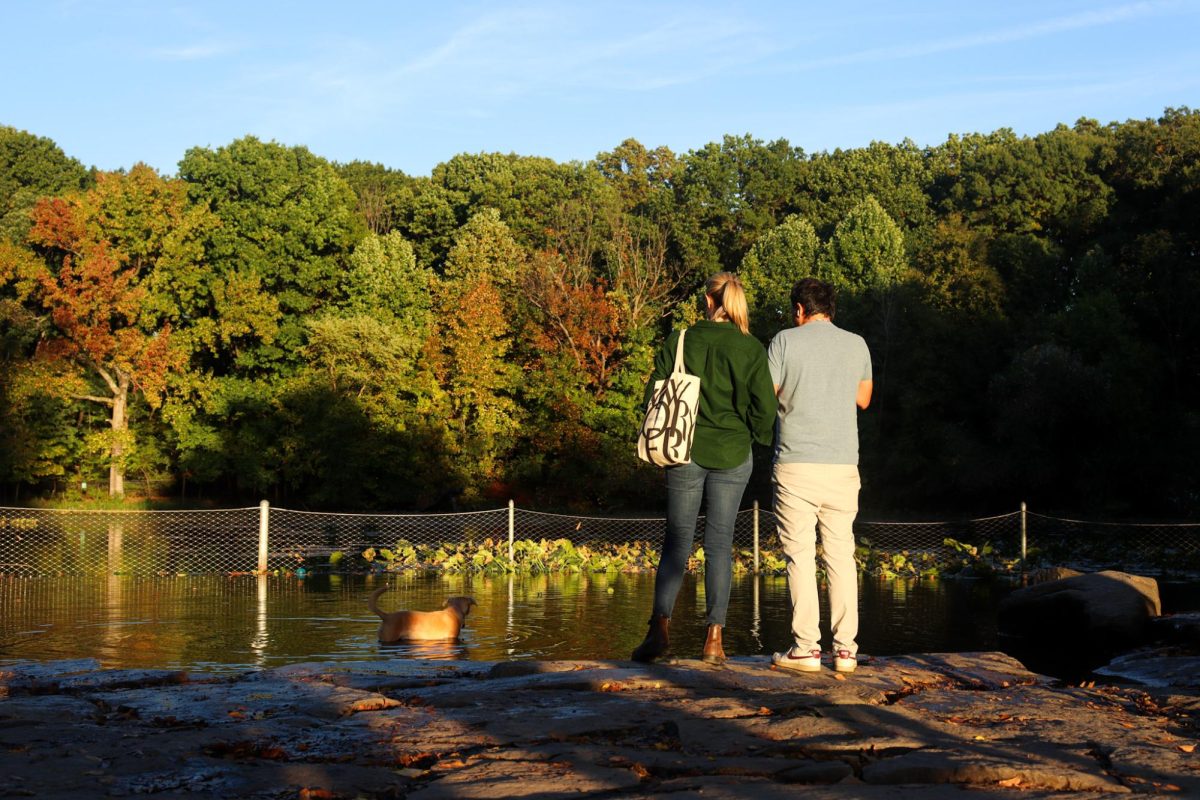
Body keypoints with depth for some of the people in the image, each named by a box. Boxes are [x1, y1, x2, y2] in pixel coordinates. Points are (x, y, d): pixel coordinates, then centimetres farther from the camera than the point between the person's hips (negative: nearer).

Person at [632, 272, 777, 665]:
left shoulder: (678, 342, -4)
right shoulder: (751, 349, -5)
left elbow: (654, 395, 0)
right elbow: (765, 406, -5)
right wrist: (760, 437, 15)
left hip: (686, 453, 0)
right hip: (732, 456, 0)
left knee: (676, 542, 6)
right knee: (720, 544, 6)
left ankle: (660, 625, -8)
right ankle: (714, 636, 6)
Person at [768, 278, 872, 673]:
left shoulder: (785, 342, -2)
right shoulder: (857, 345, 9)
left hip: (796, 464, -3)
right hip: (843, 465, 3)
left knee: (800, 556, 0)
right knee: (841, 555, 7)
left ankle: (806, 648, -2)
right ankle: (846, 648, 6)